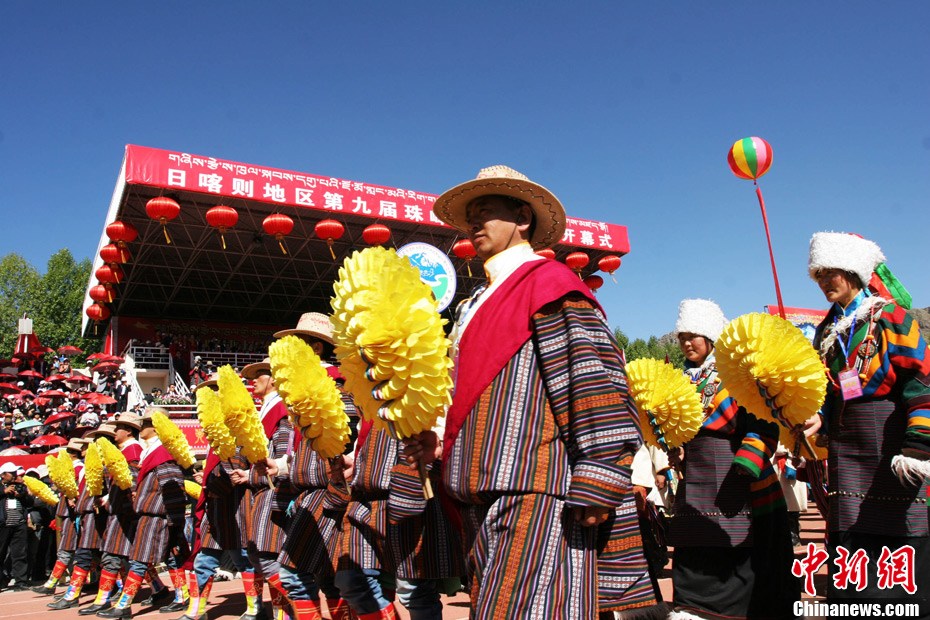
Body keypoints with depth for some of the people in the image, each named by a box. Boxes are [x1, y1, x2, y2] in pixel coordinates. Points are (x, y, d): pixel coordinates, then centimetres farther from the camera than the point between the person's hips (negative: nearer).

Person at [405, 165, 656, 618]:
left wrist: (595, 487, -20)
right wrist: (444, 444, 13)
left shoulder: (549, 281, -6)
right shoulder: (479, 303, 21)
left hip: (536, 496, -9)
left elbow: (593, 376, -15)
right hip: (487, 496, 9)